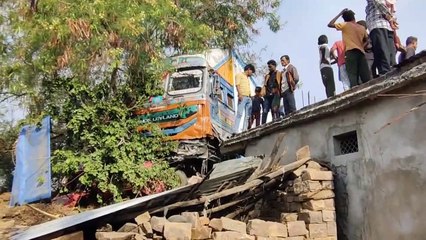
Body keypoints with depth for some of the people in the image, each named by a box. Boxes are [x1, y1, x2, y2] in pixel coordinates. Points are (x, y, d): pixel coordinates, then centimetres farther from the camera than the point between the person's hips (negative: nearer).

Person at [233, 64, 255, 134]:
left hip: (249, 98, 9)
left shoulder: (247, 78, 29)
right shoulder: (240, 75, 7)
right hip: (242, 97, -9)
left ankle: (245, 130, 1)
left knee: (248, 115, 2)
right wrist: (240, 94, -19)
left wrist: (250, 96, 13)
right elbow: (237, 85, -6)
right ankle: (235, 131, -21)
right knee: (239, 114, -17)